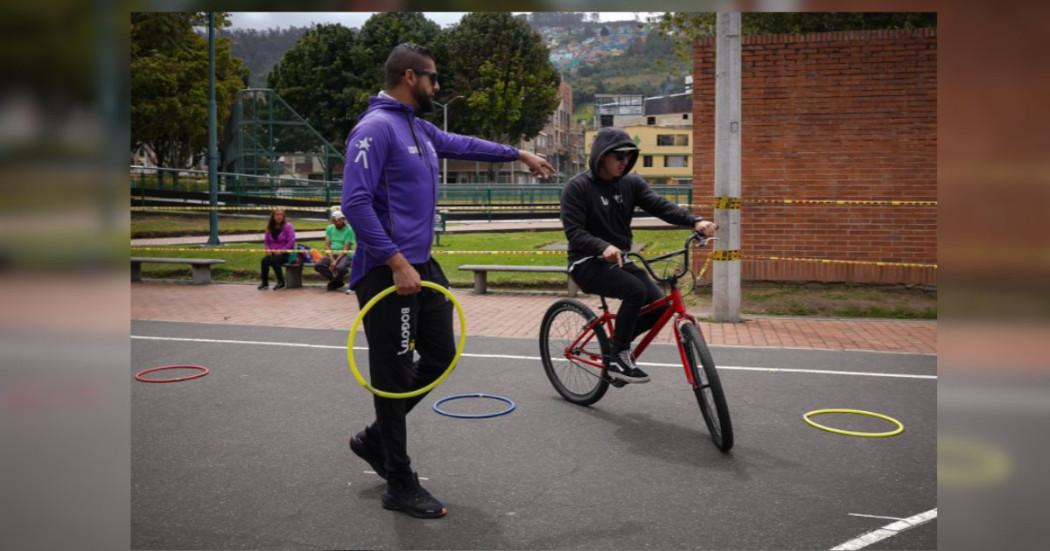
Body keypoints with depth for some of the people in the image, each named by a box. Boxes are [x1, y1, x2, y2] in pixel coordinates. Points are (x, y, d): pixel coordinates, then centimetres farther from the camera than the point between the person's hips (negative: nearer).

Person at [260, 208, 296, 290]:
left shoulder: (287, 226, -5)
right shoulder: (270, 227, 10)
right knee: (264, 260, -26)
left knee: (274, 260, -32)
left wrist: (281, 251, -18)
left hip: (285, 253, -5)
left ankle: (281, 283, -14)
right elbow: (266, 241, 15)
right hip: (272, 252, 5)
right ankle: (264, 283, -14)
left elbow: (291, 241, -11)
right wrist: (268, 249, -6)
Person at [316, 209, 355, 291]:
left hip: (344, 255, -4)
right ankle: (336, 281, -2)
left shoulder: (349, 230, -6)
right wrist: (332, 260, -13)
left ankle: (335, 280, 1)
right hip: (332, 254, 4)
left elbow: (346, 249, -11)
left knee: (340, 267, -37)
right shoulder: (329, 228, 8)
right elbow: (327, 246, 3)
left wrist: (336, 261, -20)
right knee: (318, 265, -24)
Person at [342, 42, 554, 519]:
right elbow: (355, 203, -22)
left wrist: (519, 154, 37)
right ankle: (400, 485, 13)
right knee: (394, 374, 0)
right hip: (388, 271, -10)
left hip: (422, 265, 10)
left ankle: (377, 439, 32)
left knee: (440, 356, 15)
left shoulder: (418, 127, 14)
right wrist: (397, 263, -25)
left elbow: (462, 144, 31)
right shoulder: (375, 128, -14)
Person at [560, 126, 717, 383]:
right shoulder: (577, 187, -10)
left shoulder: (631, 183, 5)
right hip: (587, 264, -6)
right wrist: (604, 247, -38)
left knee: (659, 305, -12)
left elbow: (660, 206, -10)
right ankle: (618, 357, -14)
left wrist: (695, 221, -28)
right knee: (636, 290, -30)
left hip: (619, 261, 6)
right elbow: (574, 232, -19)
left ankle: (616, 342, 13)